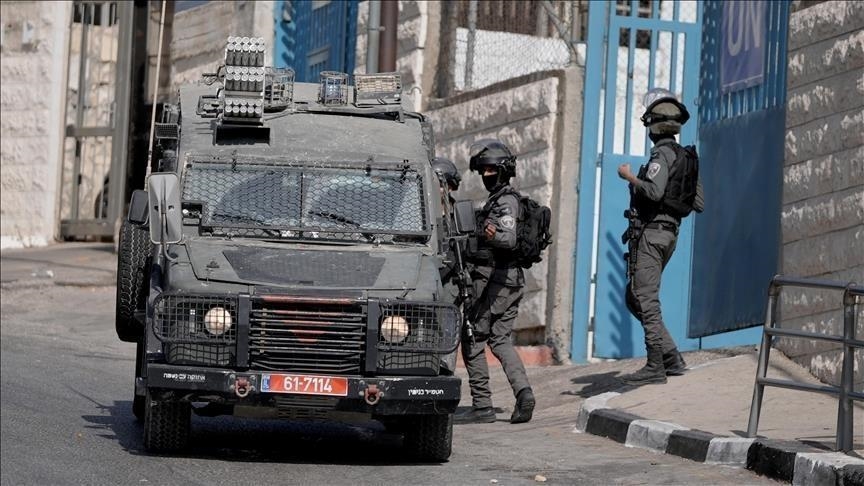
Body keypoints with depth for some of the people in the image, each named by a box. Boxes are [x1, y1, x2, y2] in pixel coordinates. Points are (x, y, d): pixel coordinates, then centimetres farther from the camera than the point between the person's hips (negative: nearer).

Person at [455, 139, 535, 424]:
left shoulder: (504, 201, -14)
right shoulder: (497, 199, 17)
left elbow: (510, 239, -29)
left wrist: (492, 236, -48)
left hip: (493, 281, -10)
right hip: (512, 281, 10)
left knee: (473, 340, -3)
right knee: (500, 340, 11)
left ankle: (482, 406, -2)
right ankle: (523, 392, -7)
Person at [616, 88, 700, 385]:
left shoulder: (662, 153, -11)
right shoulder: (682, 155, 17)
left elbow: (654, 191, -25)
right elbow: (698, 200, 20)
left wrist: (629, 177, -11)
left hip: (651, 232, -10)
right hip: (668, 232, 10)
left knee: (646, 299, -9)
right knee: (634, 297, 14)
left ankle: (656, 366, -11)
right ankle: (671, 357, 10)